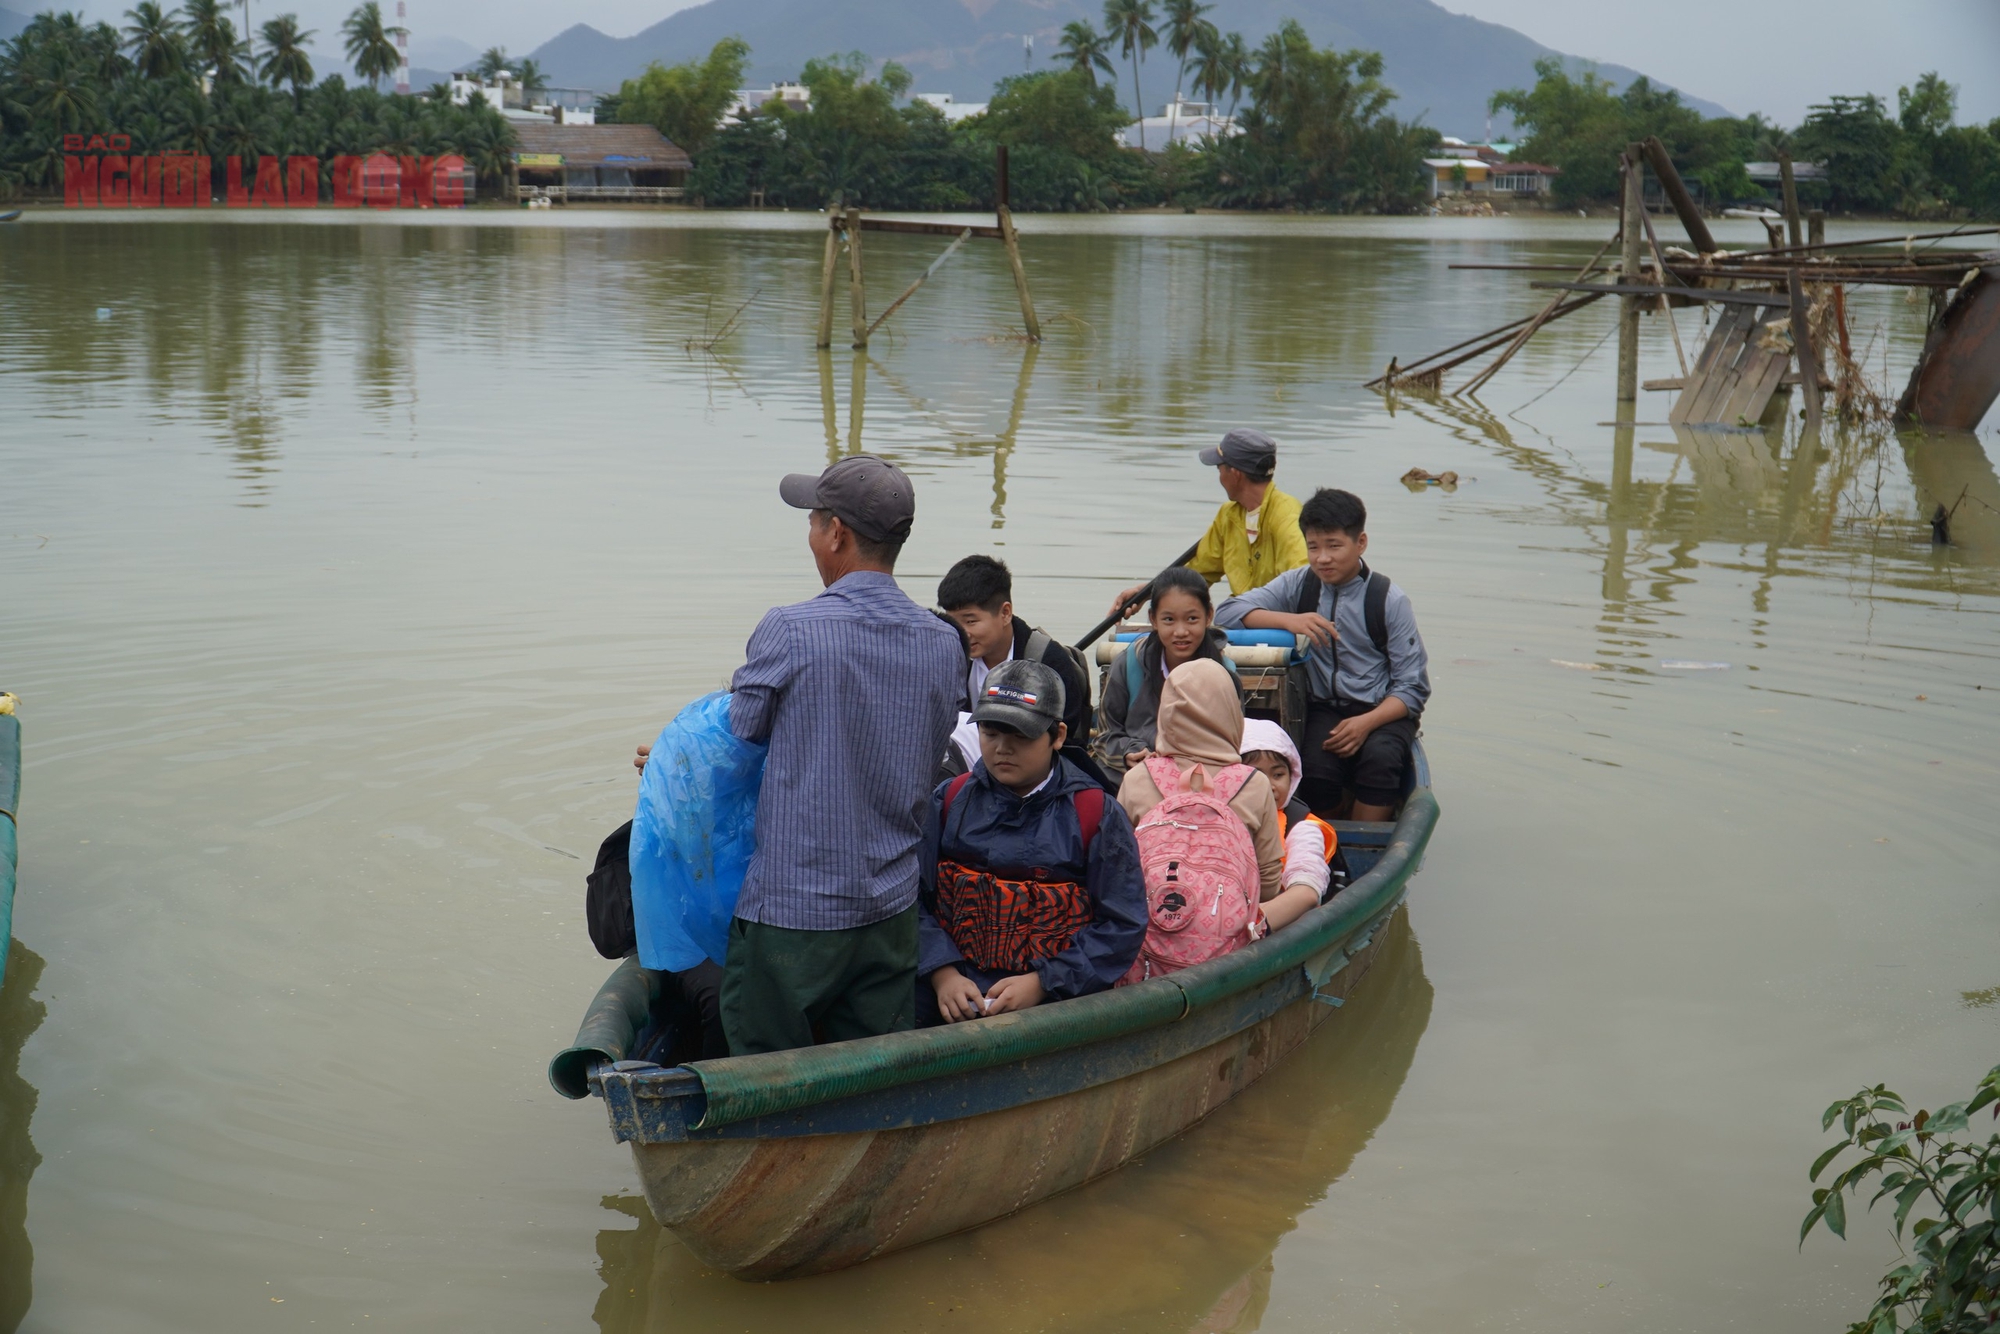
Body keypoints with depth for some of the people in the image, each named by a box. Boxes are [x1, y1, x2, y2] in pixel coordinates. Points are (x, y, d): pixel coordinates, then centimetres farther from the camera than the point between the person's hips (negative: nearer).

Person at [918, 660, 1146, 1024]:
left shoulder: (1095, 815, 6)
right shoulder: (949, 800, 13)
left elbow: (1122, 925, 1)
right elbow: (914, 898, 6)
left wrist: (1041, 983, -9)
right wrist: (943, 973, -10)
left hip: (1054, 1004, -3)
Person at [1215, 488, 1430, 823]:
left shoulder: (1389, 600, -4)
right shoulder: (1298, 586, 3)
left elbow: (1414, 687, -4)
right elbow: (1227, 612, -4)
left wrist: (1367, 722, -21)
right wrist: (1289, 620, -20)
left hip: (1382, 711, -1)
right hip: (1324, 710, 1)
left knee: (1380, 758, -33)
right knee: (1316, 767, -29)